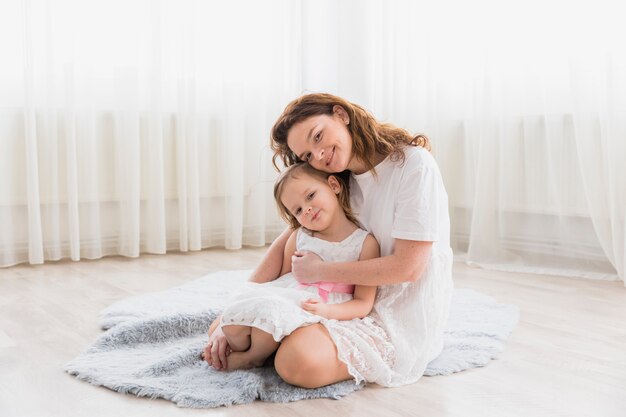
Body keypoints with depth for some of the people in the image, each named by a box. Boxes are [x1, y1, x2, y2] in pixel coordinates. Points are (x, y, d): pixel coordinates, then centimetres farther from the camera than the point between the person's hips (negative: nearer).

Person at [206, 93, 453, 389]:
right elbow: (287, 242, 1)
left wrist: (319, 271, -14)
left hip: (404, 317, -6)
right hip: (361, 302, 6)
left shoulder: (413, 164, -17)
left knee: (299, 360, -29)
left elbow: (409, 267, -19)